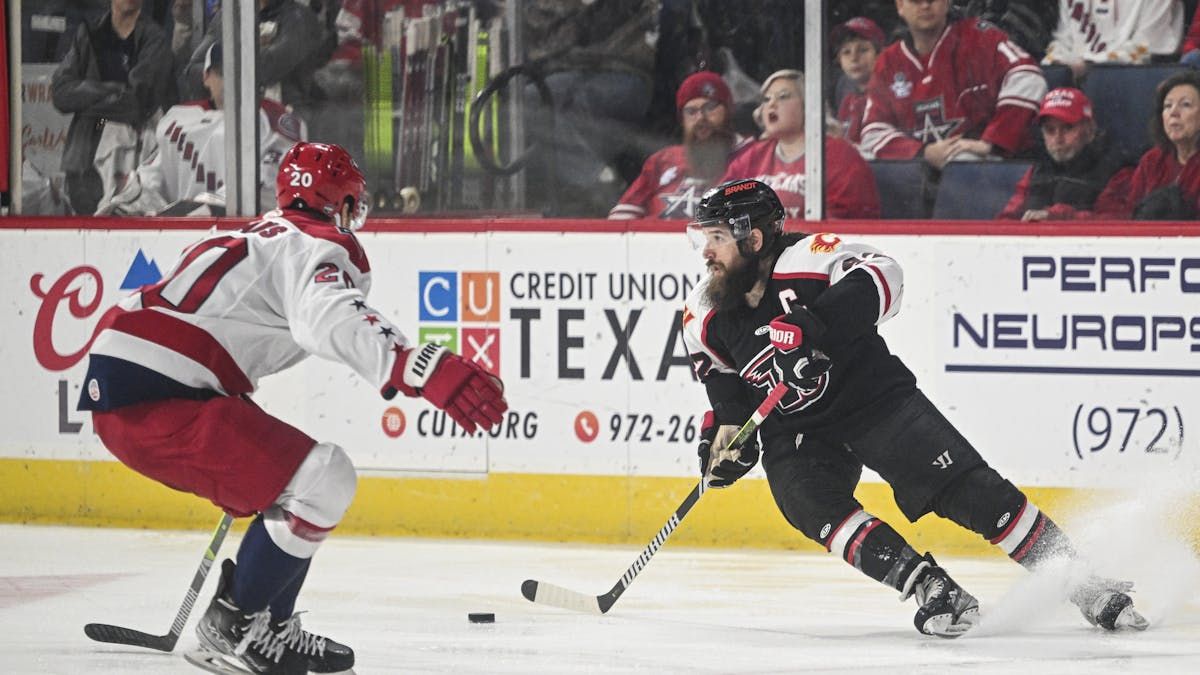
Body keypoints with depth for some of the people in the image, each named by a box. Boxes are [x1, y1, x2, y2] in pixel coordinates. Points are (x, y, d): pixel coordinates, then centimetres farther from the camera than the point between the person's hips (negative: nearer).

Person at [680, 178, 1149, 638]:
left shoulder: (804, 259, -21)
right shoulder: (703, 318, -2)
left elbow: (881, 275, -35)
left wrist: (814, 320, -45)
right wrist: (725, 430, -4)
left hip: (876, 397, -4)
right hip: (797, 436, 5)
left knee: (967, 488, -15)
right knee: (819, 513, -26)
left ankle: (1079, 582, -11)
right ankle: (933, 590, -27)